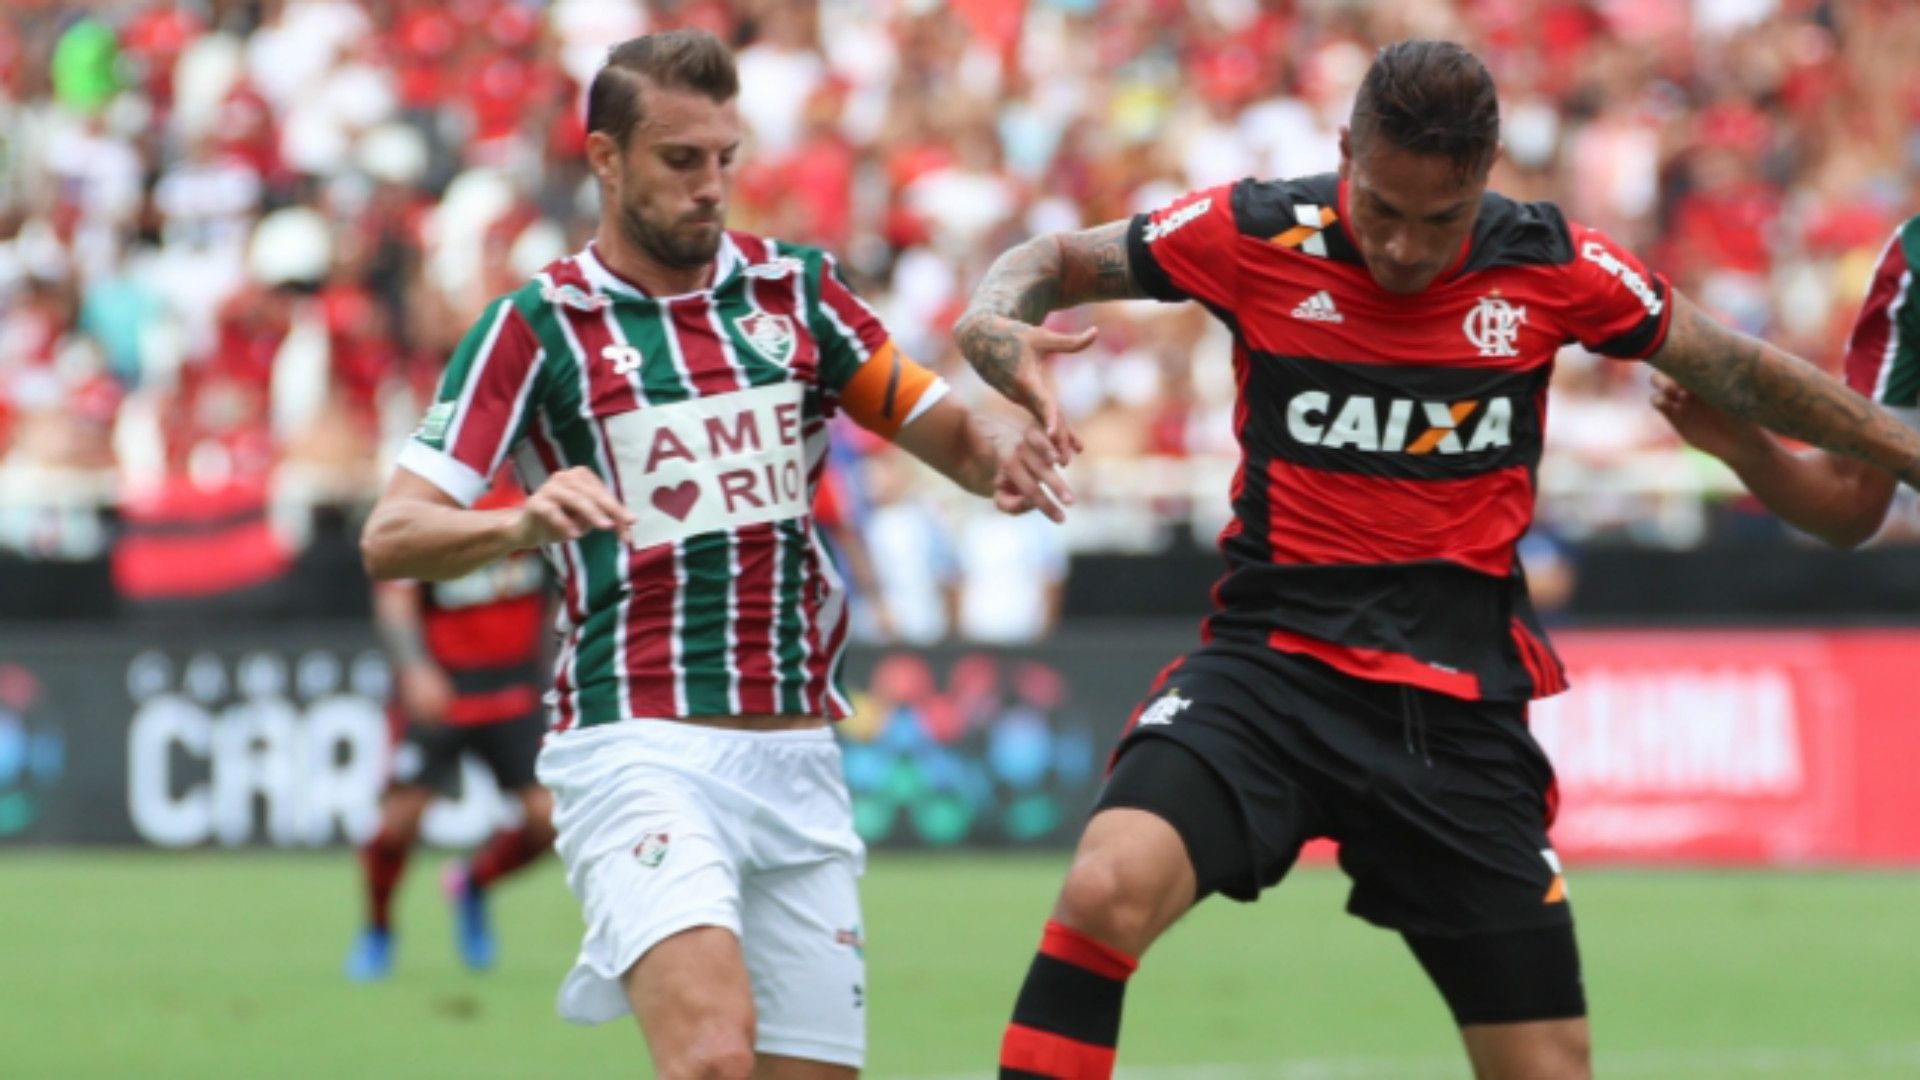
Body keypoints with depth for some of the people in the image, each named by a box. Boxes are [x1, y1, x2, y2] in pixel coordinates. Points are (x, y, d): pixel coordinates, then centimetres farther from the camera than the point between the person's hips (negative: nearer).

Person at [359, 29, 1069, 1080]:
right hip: (639, 749, -5)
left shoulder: (795, 289, 10)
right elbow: (389, 537, -9)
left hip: (796, 759, 5)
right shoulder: (536, 324, -2)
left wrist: (1003, 452, -10)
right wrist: (523, 521, -29)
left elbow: (948, 432, 15)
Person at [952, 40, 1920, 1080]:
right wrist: (995, 323, -15)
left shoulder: (1551, 266, -2)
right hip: (1273, 669, -2)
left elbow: (1739, 372, 12)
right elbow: (1054, 261, 7)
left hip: (1459, 710, 2)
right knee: (1108, 887, -30)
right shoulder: (1253, 236, -5)